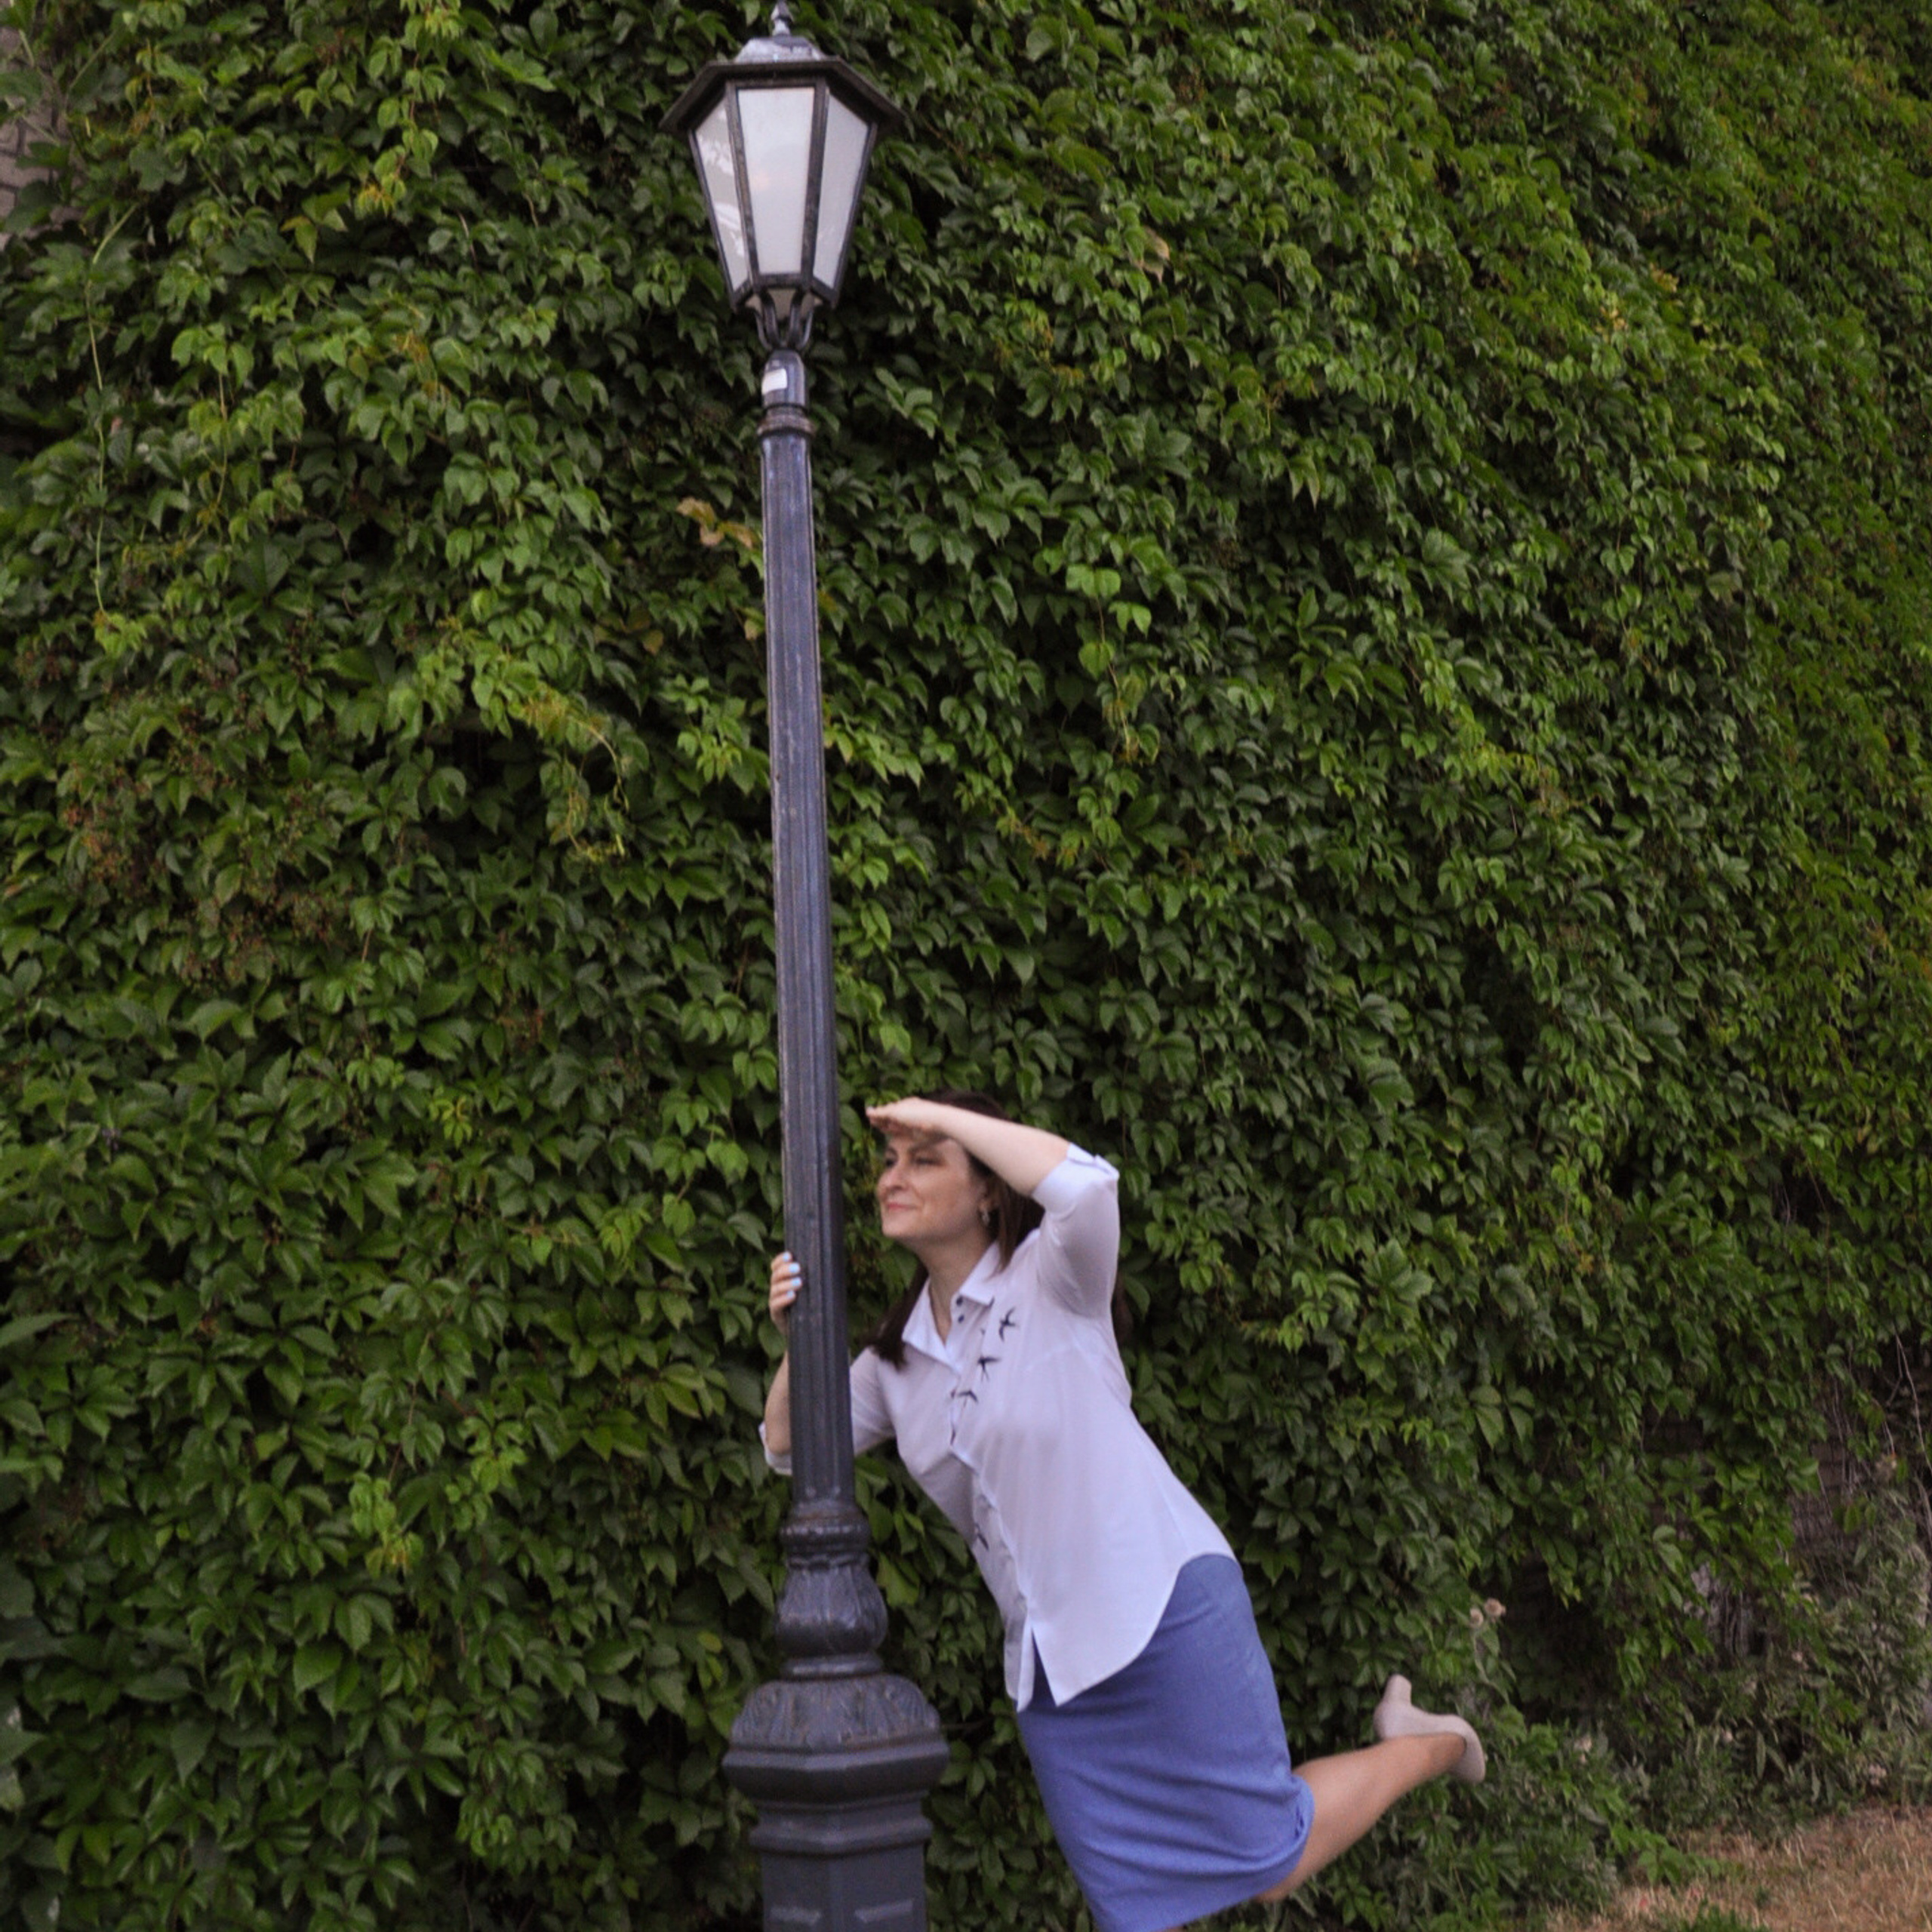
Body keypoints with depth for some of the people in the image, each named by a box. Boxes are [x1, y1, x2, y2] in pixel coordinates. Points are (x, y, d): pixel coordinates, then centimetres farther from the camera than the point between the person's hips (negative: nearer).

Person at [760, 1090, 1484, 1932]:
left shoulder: (1049, 1280, -11)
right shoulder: (897, 1357, 9)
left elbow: (1085, 1184, -33)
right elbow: (791, 1447, 13)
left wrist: (940, 1114, -23)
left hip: (1160, 1604, -6)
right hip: (1049, 1658, 7)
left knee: (1268, 1863, 1)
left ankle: (1425, 1748, 26)